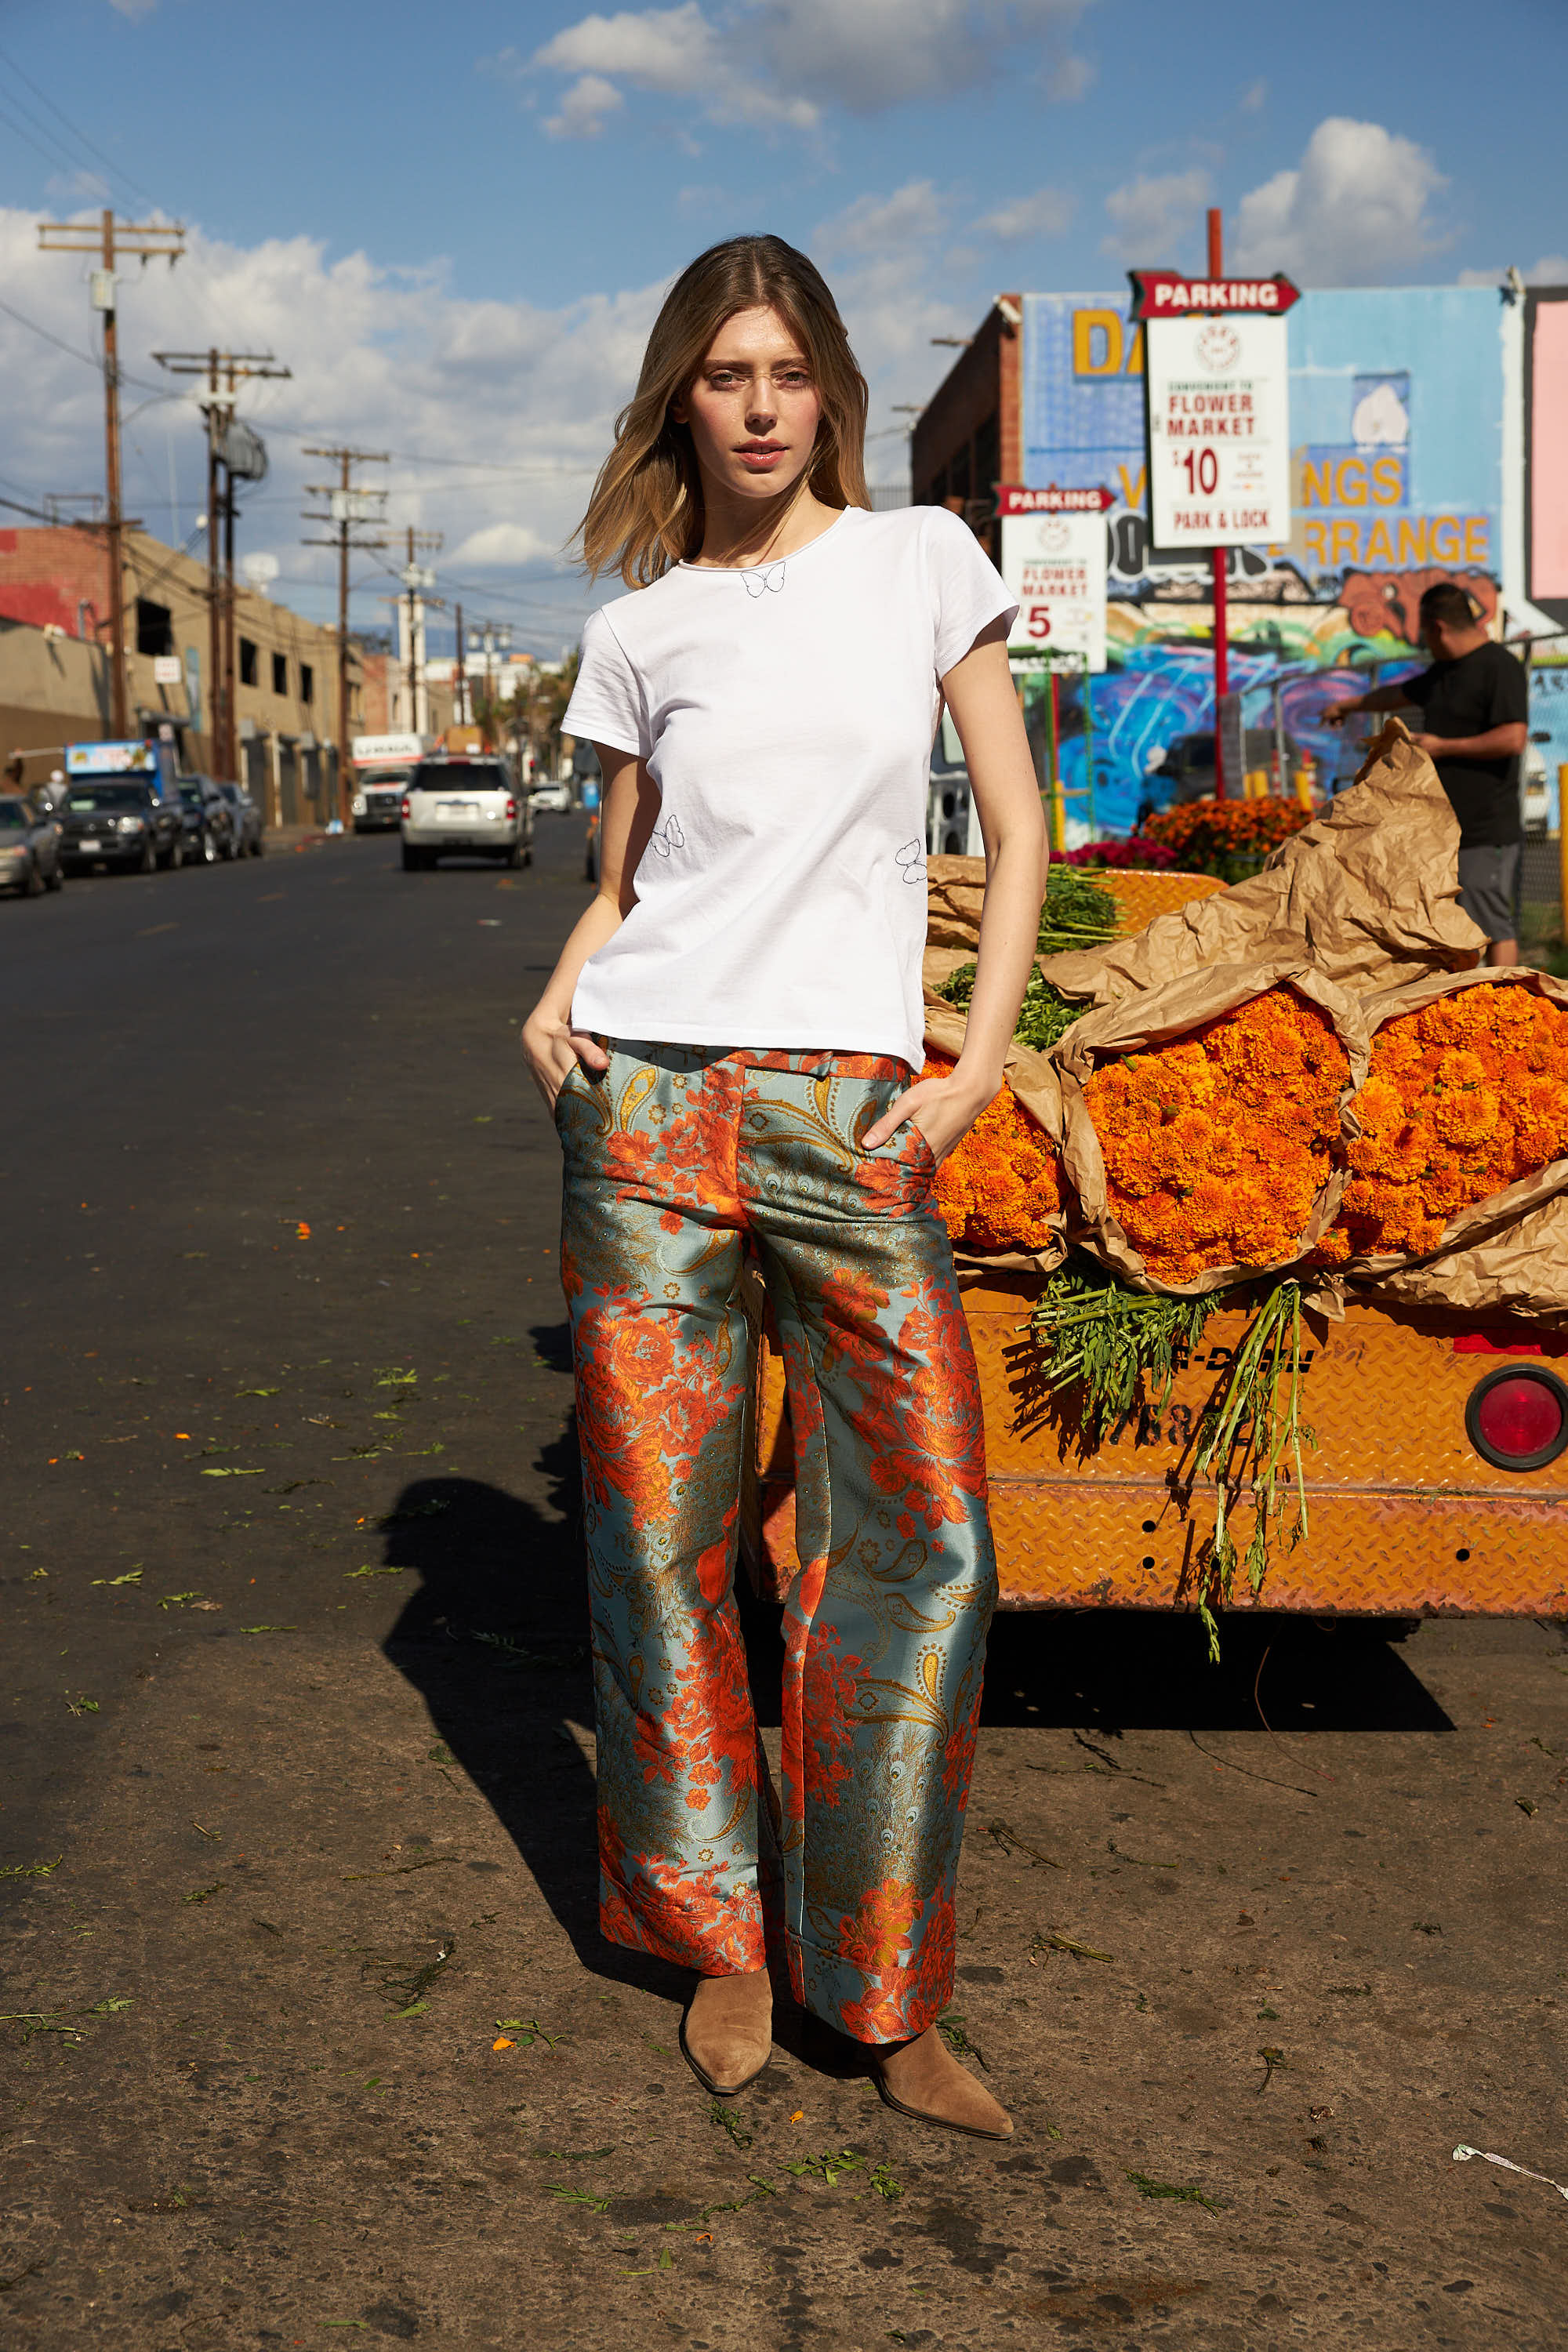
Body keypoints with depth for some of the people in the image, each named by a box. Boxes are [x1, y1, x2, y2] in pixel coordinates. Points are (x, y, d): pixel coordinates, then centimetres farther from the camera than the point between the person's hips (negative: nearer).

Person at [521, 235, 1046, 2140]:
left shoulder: (922, 557, 7)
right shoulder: (643, 624, 10)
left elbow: (1017, 829, 7)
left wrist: (977, 1064, -3)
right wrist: (558, 993, -4)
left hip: (851, 1113, -1)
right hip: (649, 1103, 1)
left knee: (922, 1538, -5)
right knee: (660, 1535, 3)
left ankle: (882, 1994, 9)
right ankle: (719, 1933, 21)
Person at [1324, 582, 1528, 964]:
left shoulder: (1500, 668, -12)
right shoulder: (1444, 671, 17)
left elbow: (1514, 738, -23)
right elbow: (1401, 693, 37)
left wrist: (1442, 747, -15)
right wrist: (1349, 706, 51)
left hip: (1486, 830, -9)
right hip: (1443, 825, 9)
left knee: (1492, 921, -10)